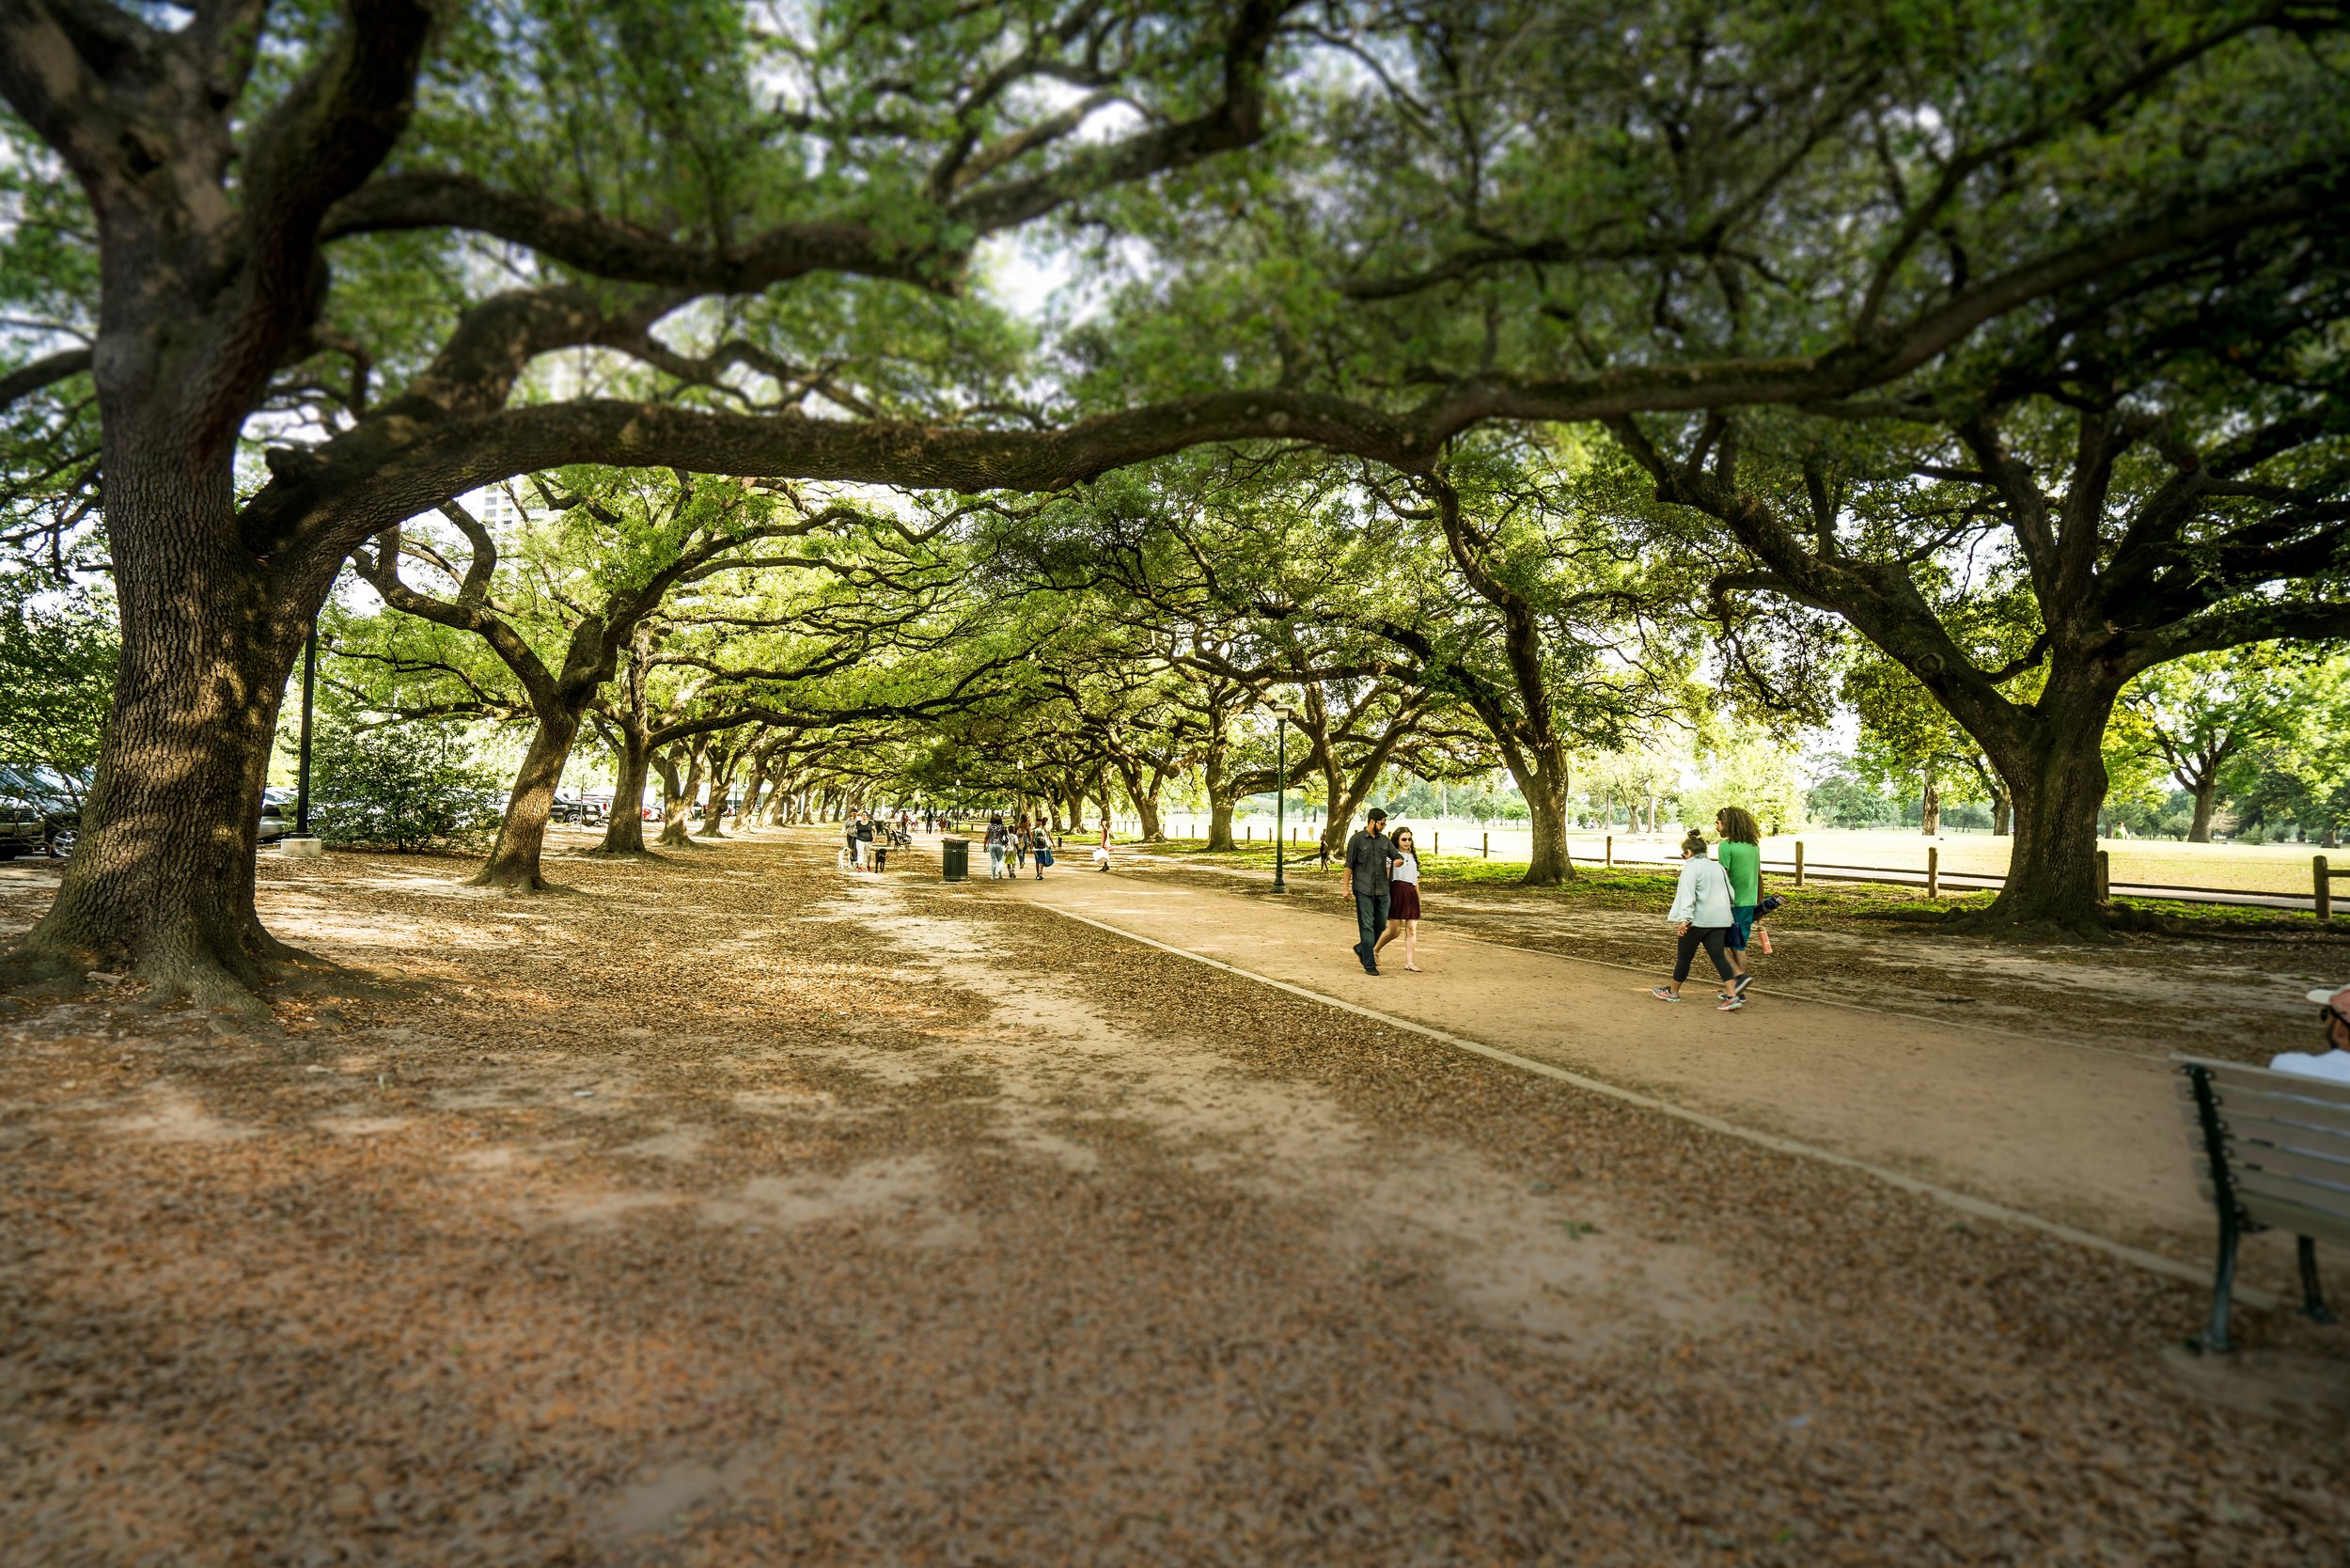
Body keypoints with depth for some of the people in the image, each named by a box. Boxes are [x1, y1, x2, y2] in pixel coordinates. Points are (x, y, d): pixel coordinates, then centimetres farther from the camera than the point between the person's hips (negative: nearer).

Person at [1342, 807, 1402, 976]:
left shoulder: (1385, 840, 10)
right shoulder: (1357, 840, -3)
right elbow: (1349, 865, -2)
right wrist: (1346, 887, -5)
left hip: (1382, 889, 5)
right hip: (1363, 890, -5)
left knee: (1381, 925, 8)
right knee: (1367, 926, -3)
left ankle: (1361, 949, 32)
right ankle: (1369, 965, 1)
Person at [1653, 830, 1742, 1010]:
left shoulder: (1691, 868, -9)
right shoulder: (1717, 866, 14)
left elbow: (1688, 895, -21)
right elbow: (1730, 893, 19)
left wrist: (1684, 919, -28)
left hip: (1698, 920, -7)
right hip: (1719, 920, 7)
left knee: (1684, 957, 8)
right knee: (1719, 956, 3)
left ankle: (1672, 992, 23)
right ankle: (1732, 996, -10)